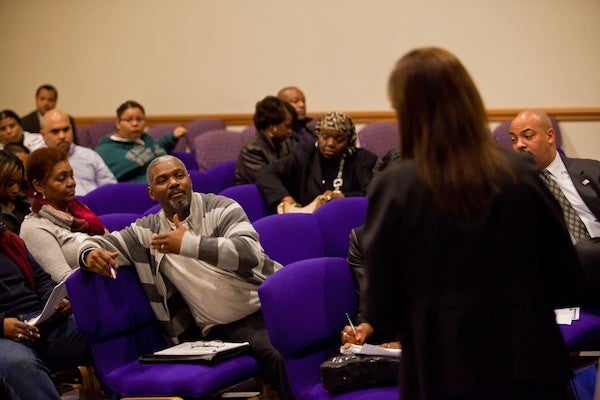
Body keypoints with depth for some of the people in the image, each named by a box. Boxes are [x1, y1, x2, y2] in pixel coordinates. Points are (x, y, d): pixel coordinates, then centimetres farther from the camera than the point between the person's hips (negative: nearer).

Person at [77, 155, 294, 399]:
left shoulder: (221, 209, 3)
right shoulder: (147, 231, 12)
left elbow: (249, 253, -14)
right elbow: (97, 243, 14)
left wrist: (188, 244, -20)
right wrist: (91, 254, -12)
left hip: (268, 304, 1)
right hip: (223, 328, -1)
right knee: (281, 356, -32)